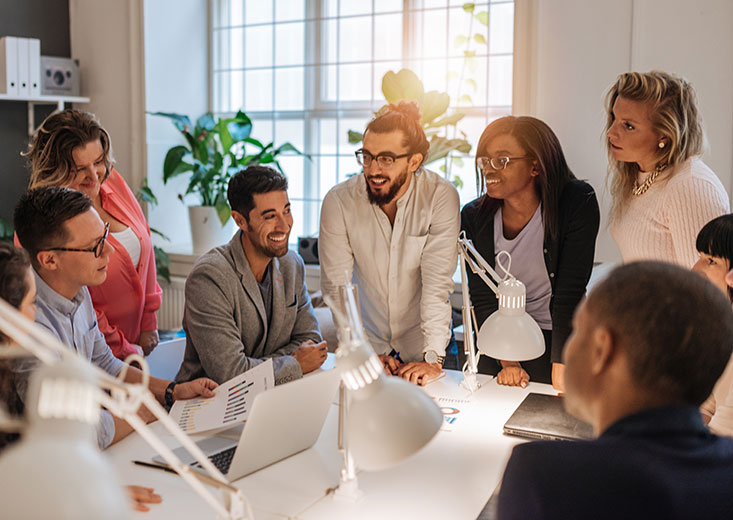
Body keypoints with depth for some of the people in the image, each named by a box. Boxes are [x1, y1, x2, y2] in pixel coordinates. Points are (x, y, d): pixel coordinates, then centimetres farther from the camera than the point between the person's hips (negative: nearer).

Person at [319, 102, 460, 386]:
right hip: (368, 341, 2)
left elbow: (437, 283, -17)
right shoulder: (338, 201, -10)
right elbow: (337, 287, -9)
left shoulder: (441, 196, -13)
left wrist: (433, 357, -23)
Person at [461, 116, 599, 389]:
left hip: (556, 339, -2)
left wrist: (562, 367, -22)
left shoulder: (578, 203, -15)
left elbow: (570, 293, -18)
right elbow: (483, 298, -7)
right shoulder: (474, 217, -7)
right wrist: (508, 362, -17)